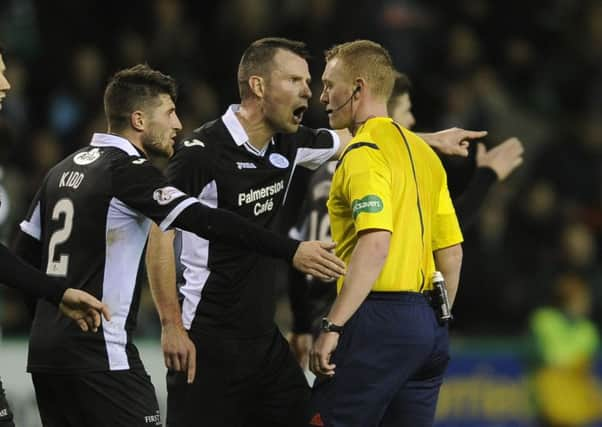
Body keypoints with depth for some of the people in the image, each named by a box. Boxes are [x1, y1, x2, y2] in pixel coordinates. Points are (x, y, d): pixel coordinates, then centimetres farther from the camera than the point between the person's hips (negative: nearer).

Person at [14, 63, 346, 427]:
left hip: (45, 352, 9)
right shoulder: (129, 171, -12)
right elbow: (206, 222, -22)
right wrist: (291, 250, -26)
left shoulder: (65, 169, 14)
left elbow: (27, 251, 20)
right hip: (98, 356, -9)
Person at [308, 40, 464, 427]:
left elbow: (376, 243, -23)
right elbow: (452, 253, 20)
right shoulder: (422, 151, 19)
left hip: (380, 320, -9)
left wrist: (333, 327, -26)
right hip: (429, 329, 9)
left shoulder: (365, 151, -9)